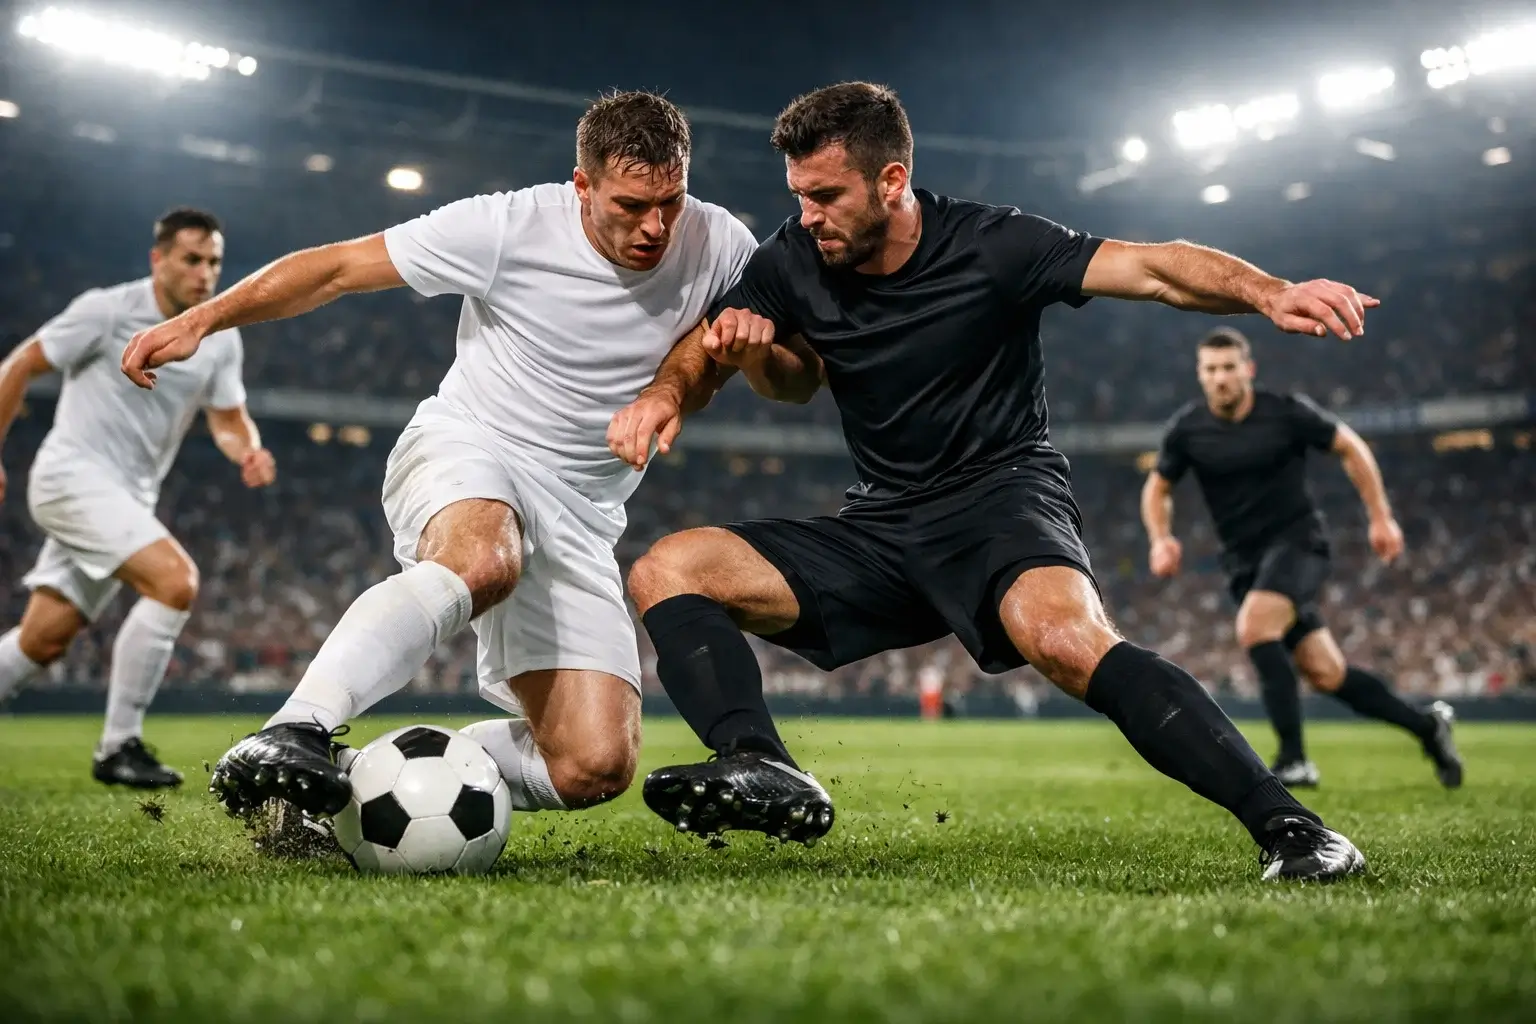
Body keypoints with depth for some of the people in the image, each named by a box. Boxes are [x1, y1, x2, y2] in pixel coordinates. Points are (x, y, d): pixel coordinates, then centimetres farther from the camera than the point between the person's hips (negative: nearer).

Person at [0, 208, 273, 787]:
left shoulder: (222, 339, 6)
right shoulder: (107, 310, -10)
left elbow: (228, 420, 8)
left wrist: (249, 452, -16)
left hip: (129, 499, 7)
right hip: (74, 475, -7)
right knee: (176, 581, -24)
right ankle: (118, 748, -16)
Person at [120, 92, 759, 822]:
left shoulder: (718, 247, -4)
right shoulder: (509, 228, -13)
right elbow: (339, 268, -5)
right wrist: (200, 320, -8)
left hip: (578, 514, 4)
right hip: (463, 458, -4)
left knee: (595, 767, -12)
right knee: (481, 560, -43)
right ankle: (295, 733, -44)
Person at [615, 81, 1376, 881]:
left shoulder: (991, 247, -11)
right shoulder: (789, 266, 1)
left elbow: (1156, 269, -17)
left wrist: (1268, 293, -37)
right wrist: (752, 352, -5)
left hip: (1003, 498, -5)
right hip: (881, 530, 5)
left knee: (1068, 640, -39)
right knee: (665, 571, -12)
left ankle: (1284, 824, -31)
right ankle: (763, 772, -35)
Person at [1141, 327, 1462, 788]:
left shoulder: (1287, 412, -9)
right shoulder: (1186, 429, -2)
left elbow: (1351, 447, 4)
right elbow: (1157, 488, 12)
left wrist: (1380, 518, 2)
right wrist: (1161, 539, -7)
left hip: (1298, 542, -4)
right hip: (1244, 560, 4)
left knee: (1253, 627, -32)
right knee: (1325, 672, 4)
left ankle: (1293, 761, -27)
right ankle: (1426, 725, 26)